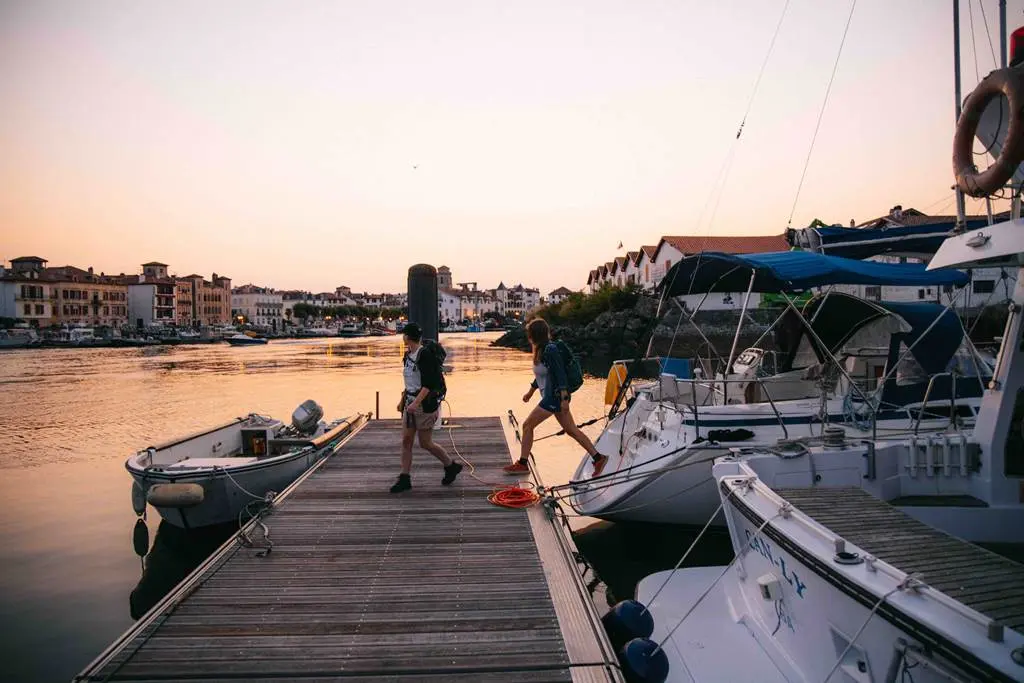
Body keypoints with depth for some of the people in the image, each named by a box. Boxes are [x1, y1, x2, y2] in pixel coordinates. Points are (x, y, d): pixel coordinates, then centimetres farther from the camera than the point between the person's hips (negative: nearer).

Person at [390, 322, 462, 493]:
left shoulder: (425, 354, -17)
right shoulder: (408, 355, 11)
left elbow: (428, 384, -22)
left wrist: (416, 402, -27)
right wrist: (402, 400, 21)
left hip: (425, 403, -9)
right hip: (410, 403, 9)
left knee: (425, 443, 0)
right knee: (406, 440, 5)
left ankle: (451, 466, 20)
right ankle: (404, 479, 11)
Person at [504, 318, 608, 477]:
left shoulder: (550, 350, -18)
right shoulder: (541, 350, 11)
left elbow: (560, 374, -22)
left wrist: (564, 398, -25)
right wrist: (530, 392, 31)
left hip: (555, 397, -10)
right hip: (550, 397, 10)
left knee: (527, 425, -2)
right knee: (571, 430, 11)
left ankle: (522, 463, 8)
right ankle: (598, 458, 14)